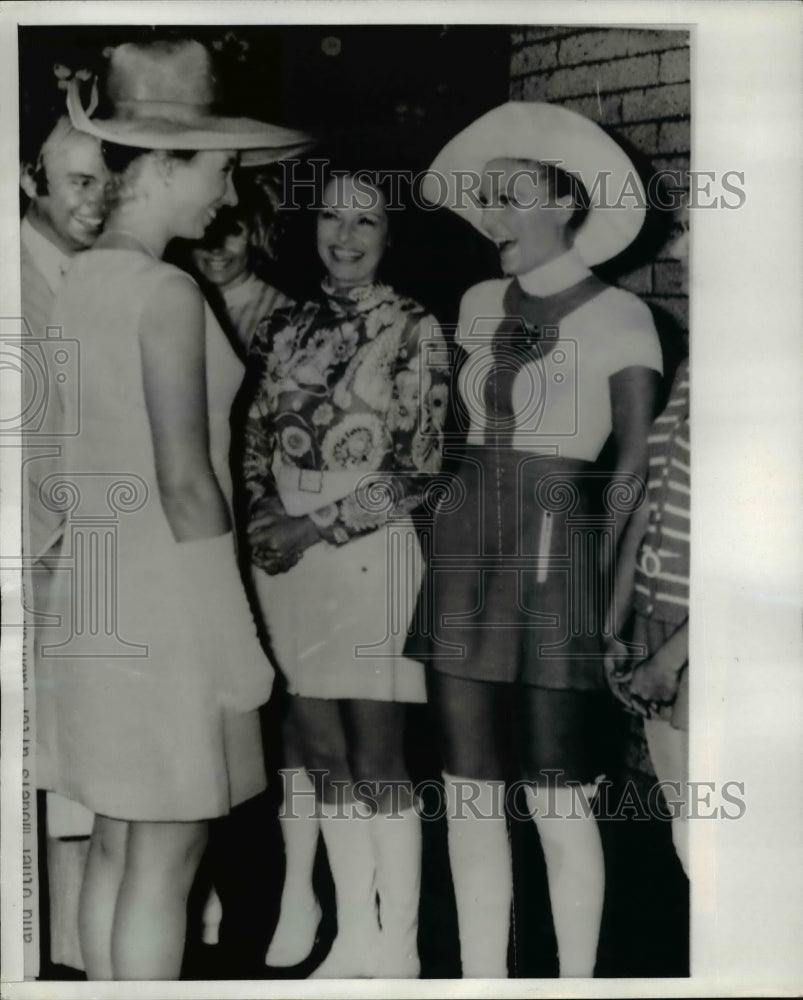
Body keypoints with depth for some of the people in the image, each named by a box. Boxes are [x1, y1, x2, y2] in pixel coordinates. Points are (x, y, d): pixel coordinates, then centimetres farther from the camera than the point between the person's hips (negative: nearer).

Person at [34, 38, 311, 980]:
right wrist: (238, 636, -10)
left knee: (115, 842, 17)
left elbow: (63, 462, 13)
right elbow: (186, 483, -18)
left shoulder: (70, 283, 8)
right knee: (165, 857, 3)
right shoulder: (167, 292, -15)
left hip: (90, 599, 8)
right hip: (168, 603, -8)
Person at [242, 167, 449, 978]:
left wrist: (316, 525, -12)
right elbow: (256, 441, 14)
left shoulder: (414, 330, -2)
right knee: (325, 752, 10)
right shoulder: (285, 327, 12)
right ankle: (355, 932, 25)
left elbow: (419, 466, -7)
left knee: (375, 756, 0)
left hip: (369, 554, -4)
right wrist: (265, 508, -5)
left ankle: (396, 949, 14)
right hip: (285, 558, 5)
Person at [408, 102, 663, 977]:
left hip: (559, 553, -5)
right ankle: (480, 979, 22)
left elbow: (634, 463, -4)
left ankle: (575, 981, 22)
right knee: (468, 793, 8)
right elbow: (454, 427, 15)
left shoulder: (619, 315, -2)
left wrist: (609, 579, -11)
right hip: (465, 552, 5)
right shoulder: (479, 304, 13)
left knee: (555, 799, 2)